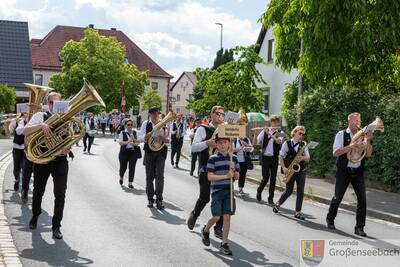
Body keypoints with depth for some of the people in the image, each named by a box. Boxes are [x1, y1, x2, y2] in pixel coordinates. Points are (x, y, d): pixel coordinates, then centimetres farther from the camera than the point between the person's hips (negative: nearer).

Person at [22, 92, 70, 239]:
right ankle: (35, 215, 43)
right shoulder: (40, 116, 1)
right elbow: (25, 131, -12)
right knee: (38, 191, 15)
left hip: (60, 161, 1)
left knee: (60, 194, -4)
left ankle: (56, 226, 8)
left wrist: (67, 149, -13)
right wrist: (41, 125, -28)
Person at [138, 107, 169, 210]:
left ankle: (159, 200, -5)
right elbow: (140, 138, -2)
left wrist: (163, 139, -15)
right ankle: (150, 199, 18)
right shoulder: (146, 124, 3)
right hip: (149, 152, 0)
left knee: (160, 175, -9)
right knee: (149, 176, 7)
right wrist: (151, 134, -17)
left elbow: (169, 140, 7)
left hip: (161, 152, 0)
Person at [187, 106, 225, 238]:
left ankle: (218, 228, 12)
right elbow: (193, 148, -7)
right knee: (205, 198, 1)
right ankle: (194, 215, 33)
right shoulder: (203, 129, 0)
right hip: (206, 169, -4)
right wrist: (207, 143, -22)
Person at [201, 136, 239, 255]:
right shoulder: (213, 159, -6)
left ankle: (224, 244, 11)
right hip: (217, 191, -3)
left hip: (229, 191, 3)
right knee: (216, 217, -4)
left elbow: (237, 177, 10)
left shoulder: (233, 158, 7)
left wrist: (233, 170, -11)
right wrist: (226, 176, -19)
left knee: (227, 217, 1)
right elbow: (210, 176, -13)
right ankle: (205, 230, 28)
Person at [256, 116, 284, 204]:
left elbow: (279, 141, -18)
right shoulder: (265, 131, 3)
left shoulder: (280, 133, 3)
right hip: (265, 157, -1)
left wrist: (270, 134, -25)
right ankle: (259, 192, 23)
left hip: (275, 158, 1)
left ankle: (270, 198, 9)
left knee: (273, 178, 0)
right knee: (265, 177, -4)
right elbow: (257, 141, -1)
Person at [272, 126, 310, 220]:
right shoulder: (287, 143, -1)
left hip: (301, 171, 3)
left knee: (300, 191, -2)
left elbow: (308, 158, 4)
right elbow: (281, 157, 0)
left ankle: (298, 212, 4)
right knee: (289, 191, 0)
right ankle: (278, 204, 25)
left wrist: (303, 157, -18)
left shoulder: (303, 145, 7)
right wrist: (284, 168, -11)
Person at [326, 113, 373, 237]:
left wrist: (368, 140, -13)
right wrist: (350, 147, -24)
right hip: (344, 171, -3)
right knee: (338, 197, 9)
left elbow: (368, 154, 1)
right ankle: (330, 219, 31)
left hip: (358, 172, 3)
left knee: (362, 199, -6)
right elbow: (336, 152, -11)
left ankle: (359, 227, 0)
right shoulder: (341, 134, -1)